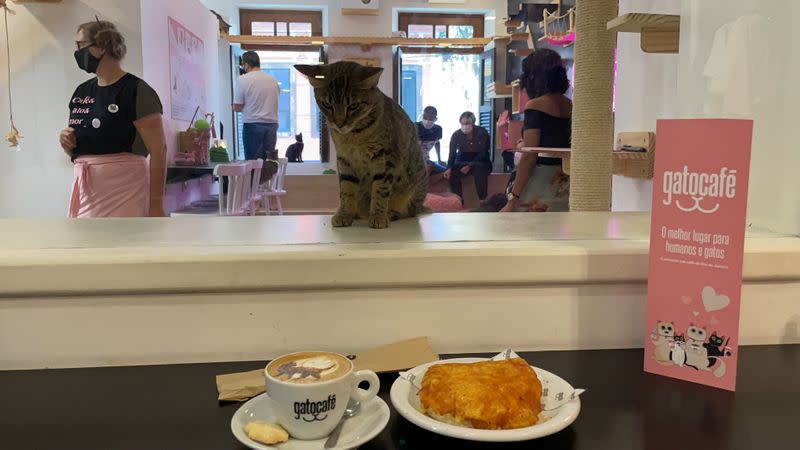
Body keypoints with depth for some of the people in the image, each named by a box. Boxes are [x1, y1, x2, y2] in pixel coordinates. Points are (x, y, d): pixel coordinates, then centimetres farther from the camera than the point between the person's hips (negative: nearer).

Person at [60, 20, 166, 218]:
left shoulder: (136, 90, -8)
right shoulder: (81, 92, 15)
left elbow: (158, 151, -12)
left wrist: (156, 204, -16)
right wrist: (66, 141, 1)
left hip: (123, 189, -7)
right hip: (86, 190, 8)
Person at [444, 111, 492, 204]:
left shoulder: (482, 132, -11)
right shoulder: (456, 135, -6)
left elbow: (483, 153, -12)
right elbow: (452, 154, -8)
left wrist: (470, 166, -24)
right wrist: (449, 168, -28)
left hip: (480, 162, -2)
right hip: (462, 162, 2)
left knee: (479, 171, -36)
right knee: (452, 173, -27)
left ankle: (482, 201, -30)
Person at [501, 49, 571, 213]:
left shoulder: (535, 106, -10)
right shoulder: (570, 106, 9)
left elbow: (529, 156, -15)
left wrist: (512, 200, -13)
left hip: (539, 180, -7)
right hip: (563, 183, 7)